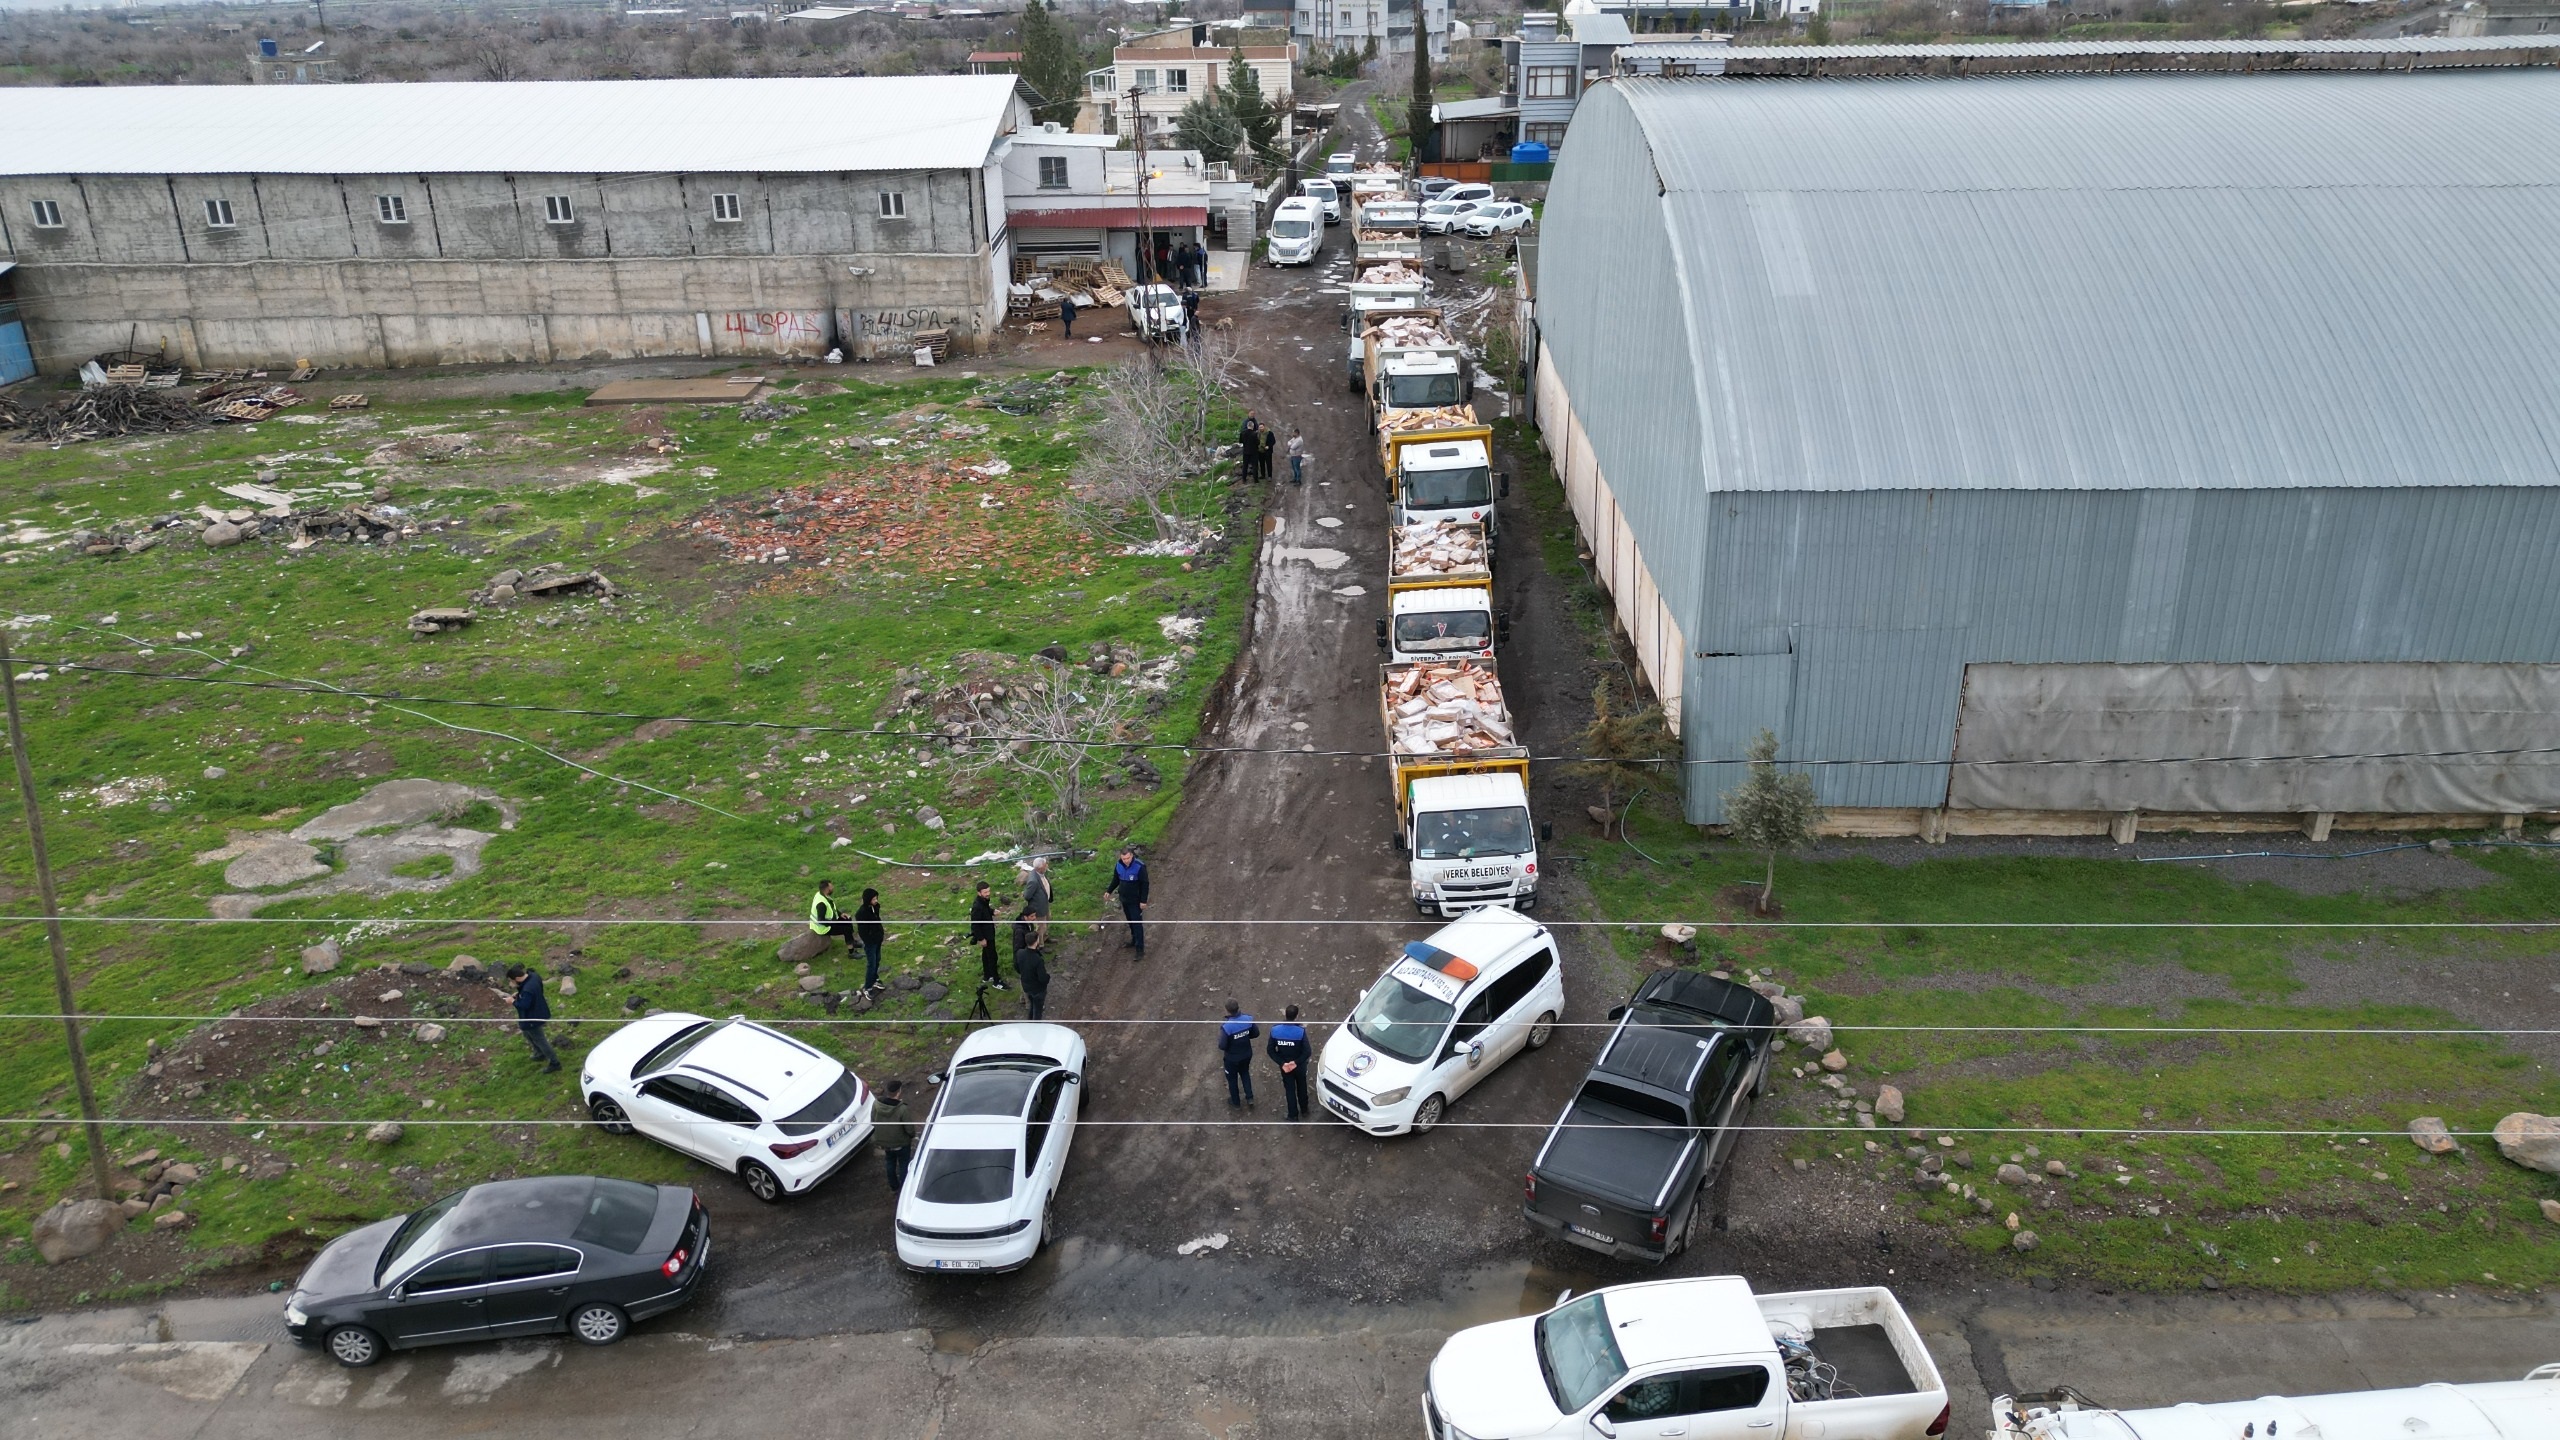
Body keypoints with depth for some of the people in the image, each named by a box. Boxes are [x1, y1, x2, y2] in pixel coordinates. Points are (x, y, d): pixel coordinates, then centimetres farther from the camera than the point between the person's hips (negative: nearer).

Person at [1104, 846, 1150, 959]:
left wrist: (1143, 900, -16)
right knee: (1130, 922, 18)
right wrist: (1109, 891, 0)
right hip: (1124, 899, 6)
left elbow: (1144, 884, -16)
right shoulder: (1119, 866, -4)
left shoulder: (1139, 867, -22)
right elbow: (1116, 880, 12)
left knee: (1137, 924, -5)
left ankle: (1140, 950, -1)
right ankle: (1134, 942, 35)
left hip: (1135, 901, -6)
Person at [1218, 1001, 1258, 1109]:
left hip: (1232, 1058, -4)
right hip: (1246, 1054, 4)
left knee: (1232, 1079, 22)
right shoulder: (1248, 1019, -20)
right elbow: (1256, 1033, -5)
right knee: (1245, 1073, 32)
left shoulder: (1226, 1026, -34)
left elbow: (1222, 1046, -27)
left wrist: (1220, 1030, -11)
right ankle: (1249, 1097, 36)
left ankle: (1236, 1103, 40)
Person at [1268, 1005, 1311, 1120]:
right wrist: (1296, 1062, -15)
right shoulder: (1301, 1031, -26)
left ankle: (1293, 1115, 28)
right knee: (1301, 1088, 23)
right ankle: (1304, 1110, 41)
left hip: (1284, 1065, 1)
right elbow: (1307, 1051, -25)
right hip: (1299, 1065, -1)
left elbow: (1270, 1050, -13)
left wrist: (1281, 1063, -12)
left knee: (1289, 1090, 18)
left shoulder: (1275, 1030, -19)